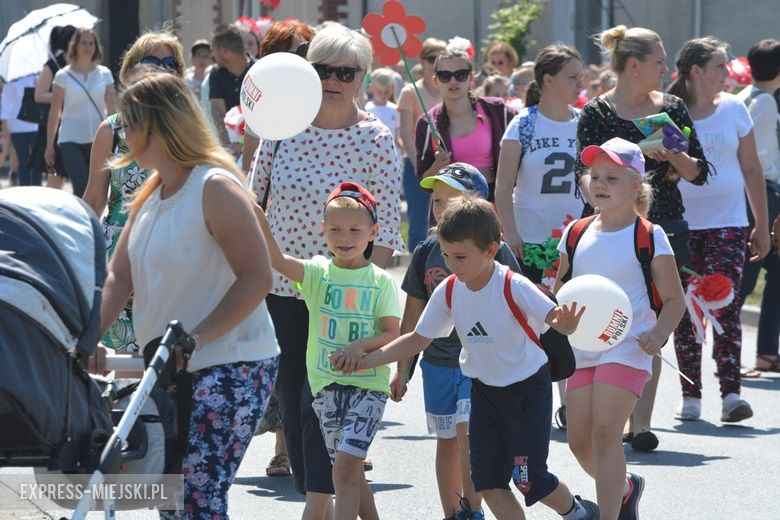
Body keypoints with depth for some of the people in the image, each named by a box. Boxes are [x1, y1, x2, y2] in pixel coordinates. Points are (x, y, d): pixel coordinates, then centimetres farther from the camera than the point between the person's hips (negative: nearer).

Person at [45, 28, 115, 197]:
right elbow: (54, 112, 4)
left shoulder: (104, 74, 7)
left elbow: (111, 108, 9)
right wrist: (49, 145, 3)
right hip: (71, 140, -3)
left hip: (97, 139, 3)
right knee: (82, 188, -16)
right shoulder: (63, 76, 1)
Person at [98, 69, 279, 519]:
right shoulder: (150, 197, 12)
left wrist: (195, 337, -24)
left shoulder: (215, 188, -14)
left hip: (230, 368, -9)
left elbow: (257, 279, -19)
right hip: (173, 370, 9)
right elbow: (119, 277, 7)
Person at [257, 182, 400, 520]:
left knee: (345, 467, -15)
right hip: (326, 383, 3)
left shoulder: (381, 281, -1)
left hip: (368, 383, -3)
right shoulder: (318, 273, 2)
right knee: (349, 471, 10)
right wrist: (260, 223, -33)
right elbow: (278, 261, -17)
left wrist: (363, 345, -22)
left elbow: (392, 334, -3)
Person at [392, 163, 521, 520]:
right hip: (438, 363, 4)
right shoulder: (427, 253, 4)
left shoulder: (494, 251, -8)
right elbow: (414, 315, 11)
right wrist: (402, 368, 12)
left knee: (468, 433, -14)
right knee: (446, 440, 11)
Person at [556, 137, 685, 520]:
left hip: (628, 347, -5)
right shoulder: (576, 234, 8)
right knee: (579, 441, 6)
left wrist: (659, 334, -20)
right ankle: (626, 489, 34)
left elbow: (674, 299, -2)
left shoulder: (649, 237, -5)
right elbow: (561, 286, 19)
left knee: (606, 432, -17)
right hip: (582, 347, 5)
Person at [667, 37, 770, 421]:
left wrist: (762, 225, 11)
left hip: (727, 224, 1)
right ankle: (690, 396, 11)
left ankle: (731, 393, -15)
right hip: (680, 225, -1)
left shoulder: (733, 109, 5)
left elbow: (751, 168, 11)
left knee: (726, 307, -11)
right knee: (686, 312, 3)